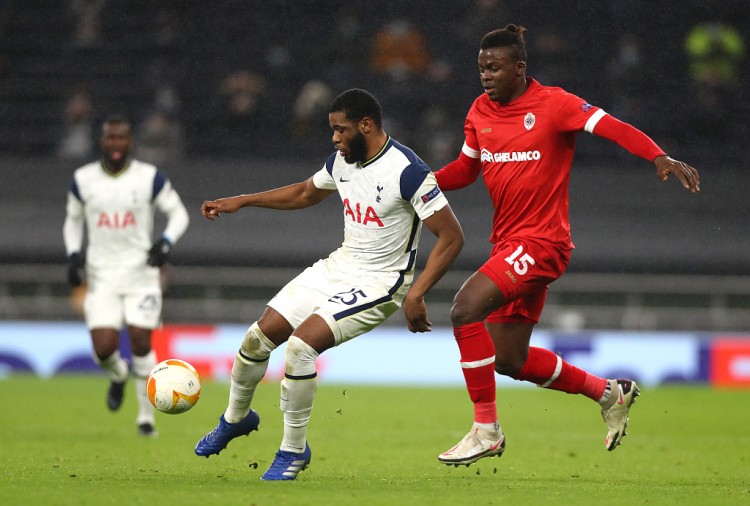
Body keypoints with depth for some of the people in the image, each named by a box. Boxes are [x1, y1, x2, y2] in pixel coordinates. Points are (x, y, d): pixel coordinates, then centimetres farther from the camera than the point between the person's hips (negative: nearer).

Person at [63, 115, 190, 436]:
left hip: (140, 272, -1)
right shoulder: (83, 180, 3)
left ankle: (146, 416, 10)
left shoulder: (150, 178, -3)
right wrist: (73, 254, 2)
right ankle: (118, 375, 26)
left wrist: (166, 242, -12)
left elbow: (178, 213, 6)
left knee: (141, 343, -7)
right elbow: (73, 220, 18)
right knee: (104, 349, -12)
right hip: (101, 275, 1)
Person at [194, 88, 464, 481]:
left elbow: (451, 237, -21)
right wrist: (241, 201, 18)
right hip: (340, 265, 8)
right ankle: (235, 418, 31)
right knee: (260, 335, 2)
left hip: (379, 282, -8)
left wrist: (416, 294, -28)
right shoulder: (342, 160, 1)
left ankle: (294, 450, -5)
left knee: (301, 344, -24)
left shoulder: (407, 172, -23)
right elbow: (305, 193, 23)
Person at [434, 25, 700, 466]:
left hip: (541, 242, -8)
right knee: (510, 360, 12)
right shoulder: (481, 111, 9)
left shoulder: (552, 104, -11)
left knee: (466, 309, -26)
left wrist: (661, 157, -34)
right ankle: (609, 392, 32)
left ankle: (486, 430, -16)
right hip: (508, 243, 8)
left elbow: (613, 127, -18)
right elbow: (466, 168, 21)